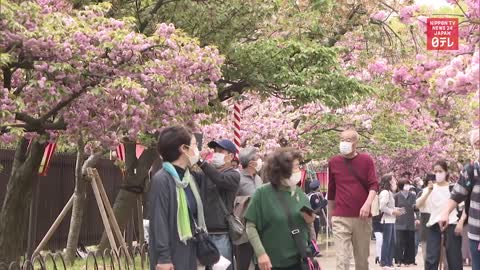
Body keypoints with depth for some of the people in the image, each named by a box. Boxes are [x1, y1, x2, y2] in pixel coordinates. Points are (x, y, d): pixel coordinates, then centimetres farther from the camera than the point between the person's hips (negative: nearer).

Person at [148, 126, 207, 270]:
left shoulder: (191, 177, 11)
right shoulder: (161, 180, -14)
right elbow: (158, 221, -17)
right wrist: (163, 257, -19)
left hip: (189, 251, 9)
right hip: (171, 254, -9)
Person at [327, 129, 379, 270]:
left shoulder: (366, 160, 3)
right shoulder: (334, 162, 7)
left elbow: (374, 185, -3)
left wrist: (368, 203, -21)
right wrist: (330, 214, 21)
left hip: (362, 217, 0)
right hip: (340, 218, 0)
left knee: (362, 258, 9)